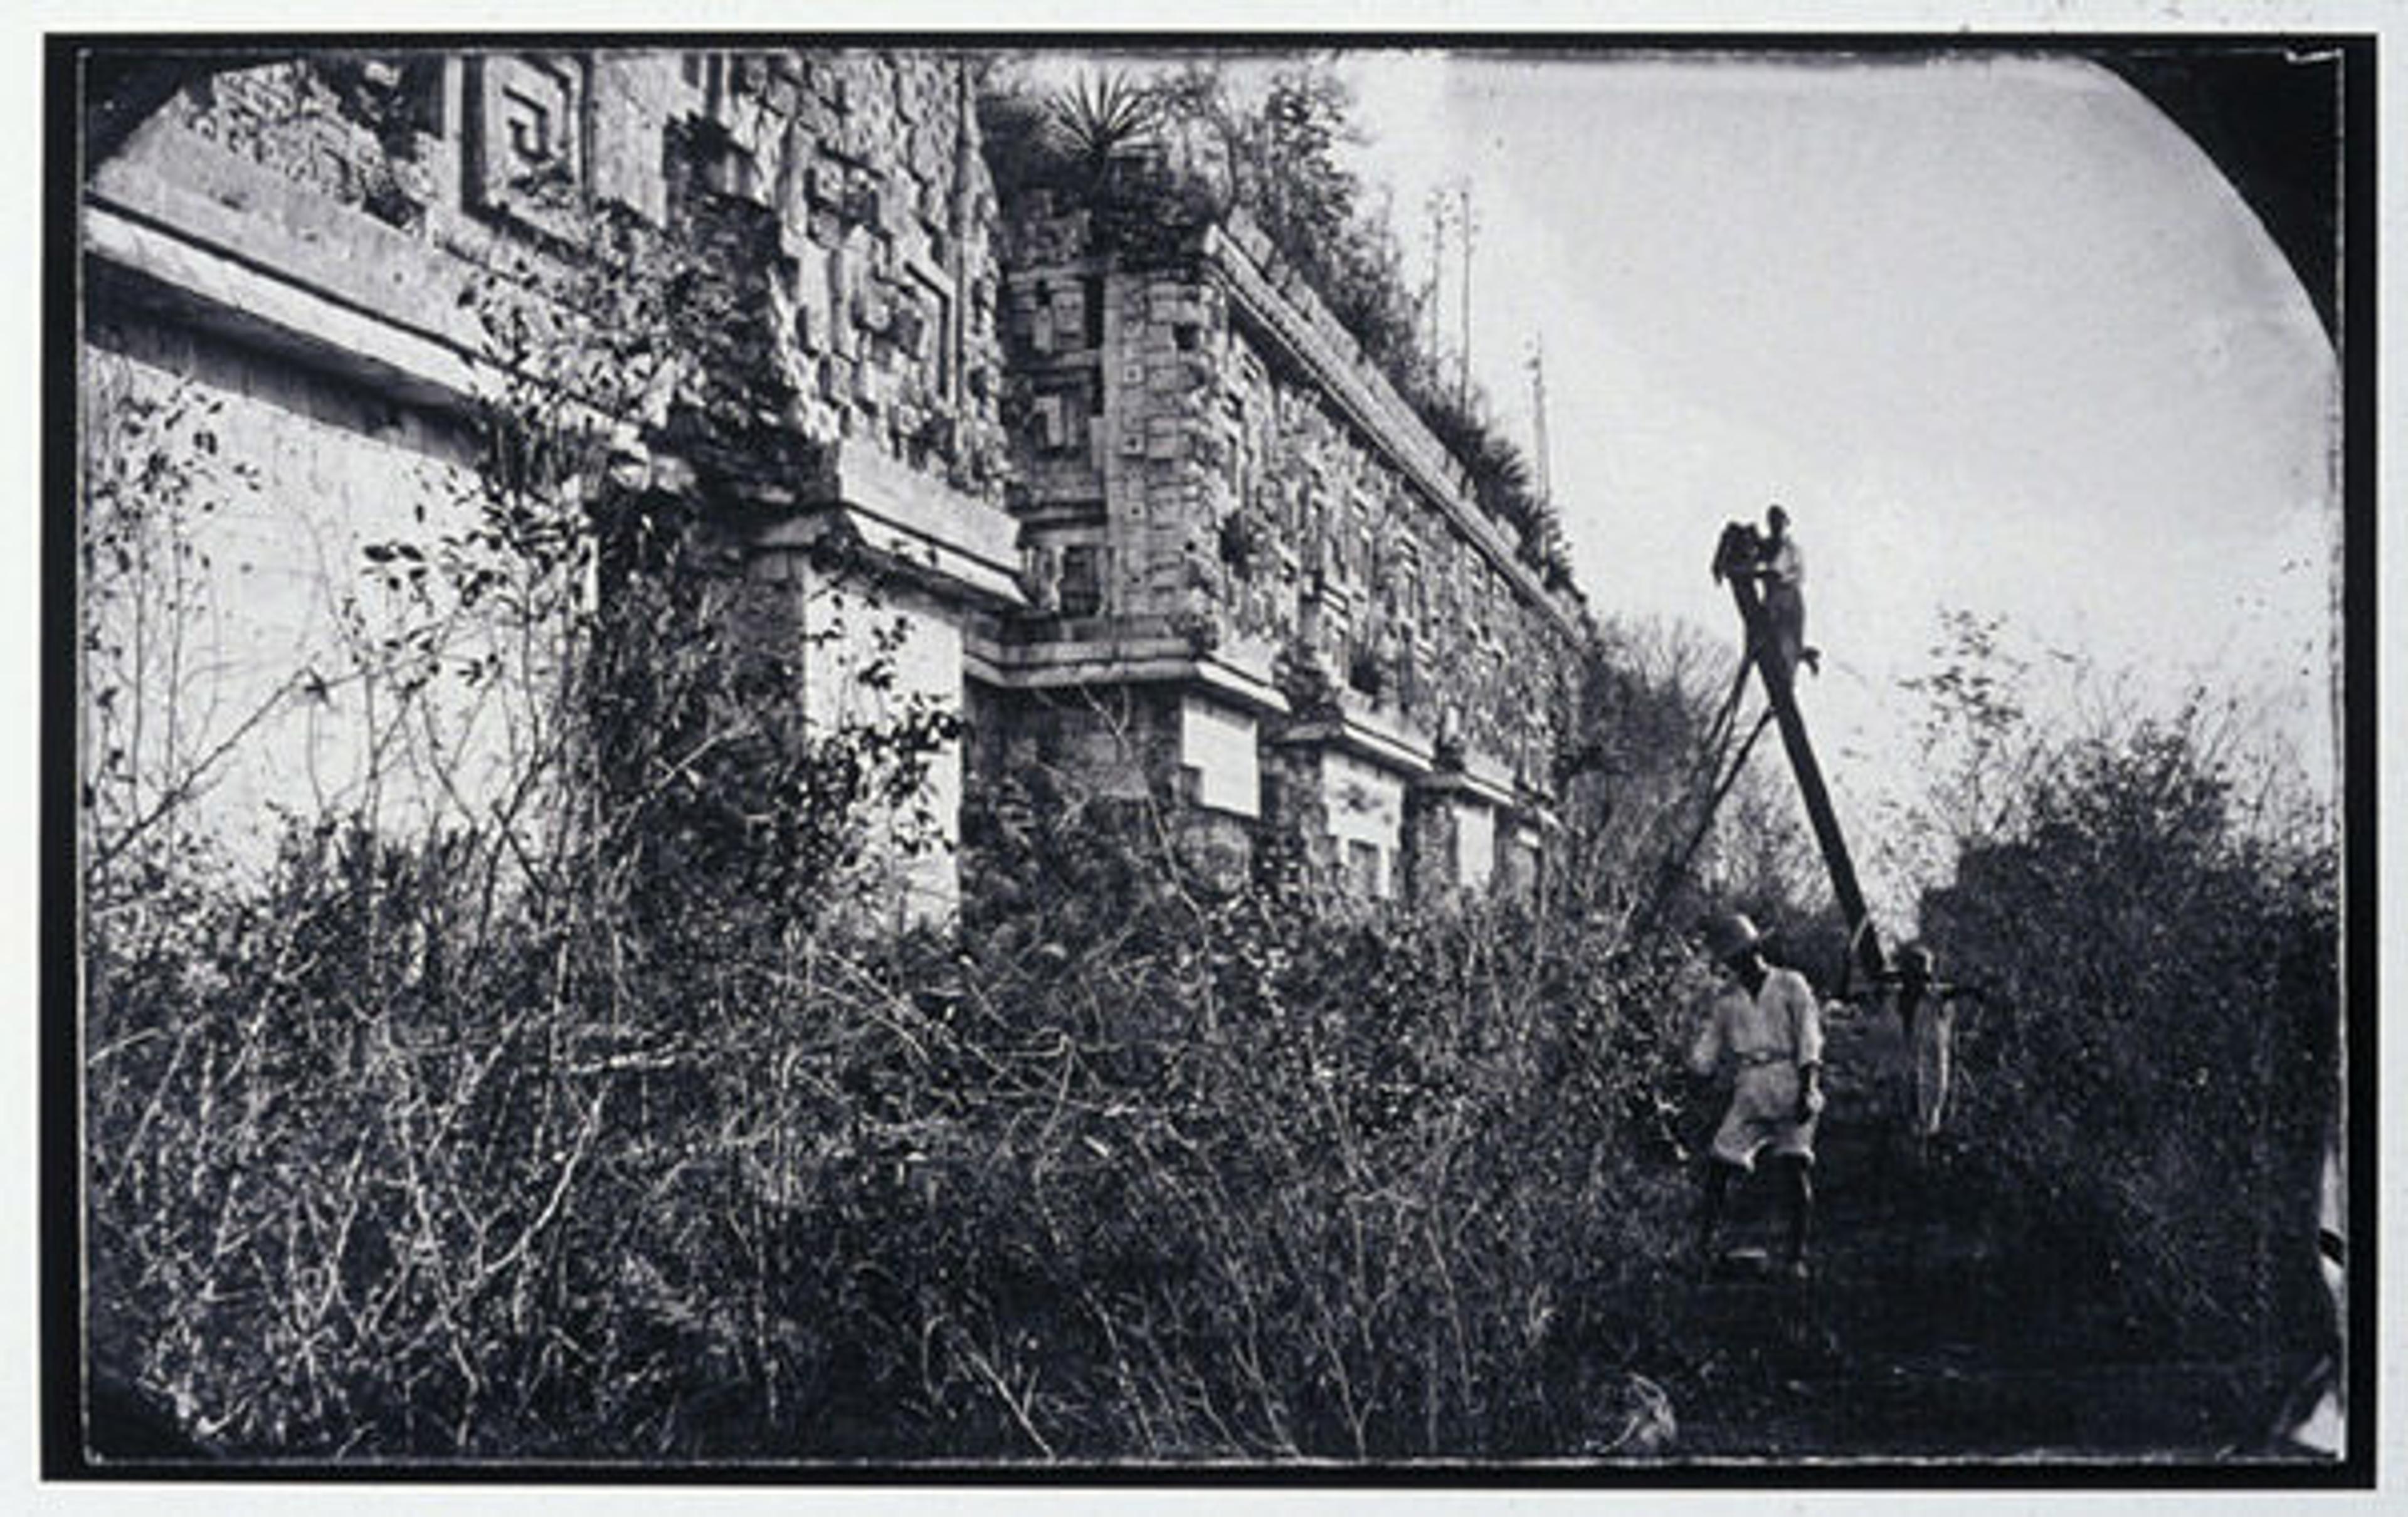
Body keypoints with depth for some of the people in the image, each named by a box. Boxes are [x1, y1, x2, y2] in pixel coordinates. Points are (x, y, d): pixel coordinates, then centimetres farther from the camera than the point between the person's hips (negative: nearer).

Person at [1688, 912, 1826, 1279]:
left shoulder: (1791, 986, 5)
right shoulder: (1727, 999, 15)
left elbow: (1810, 1042, -3)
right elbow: (1704, 1058, 18)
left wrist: (1807, 1091, -13)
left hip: (1791, 1090, -3)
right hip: (1749, 1094, 3)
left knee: (1795, 1170, -14)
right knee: (1719, 1166, -8)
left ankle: (1797, 1258, -8)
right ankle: (1703, 1244, 3)